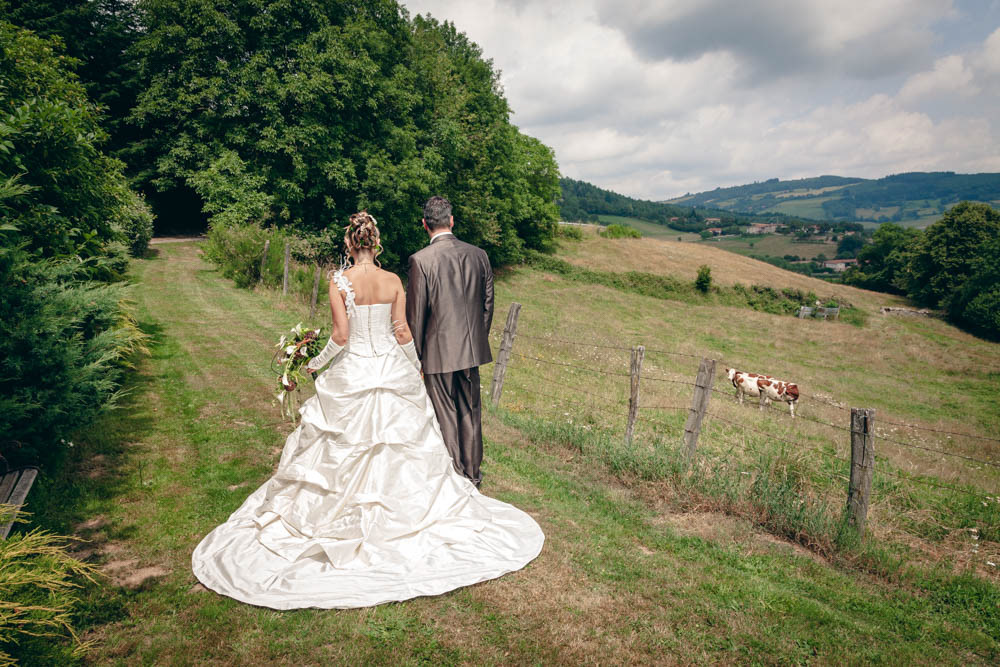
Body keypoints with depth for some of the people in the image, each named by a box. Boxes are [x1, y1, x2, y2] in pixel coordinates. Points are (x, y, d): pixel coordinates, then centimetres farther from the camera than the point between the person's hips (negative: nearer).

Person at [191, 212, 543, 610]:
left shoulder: (339, 282, -10)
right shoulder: (393, 281, -4)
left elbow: (341, 335, -13)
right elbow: (402, 331, -3)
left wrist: (315, 363, 4)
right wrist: (416, 365, 14)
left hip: (351, 374, -2)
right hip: (392, 372, 2)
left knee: (344, 451, 12)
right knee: (400, 445, 15)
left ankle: (344, 517, 21)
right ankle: (401, 508, 27)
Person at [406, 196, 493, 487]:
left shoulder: (420, 260, -13)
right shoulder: (478, 255, 0)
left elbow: (415, 313, -10)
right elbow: (488, 303, 7)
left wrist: (416, 353, 2)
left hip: (438, 351, -4)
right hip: (472, 349, 5)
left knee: (445, 416, 8)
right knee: (470, 412, 17)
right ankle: (472, 474, 29)